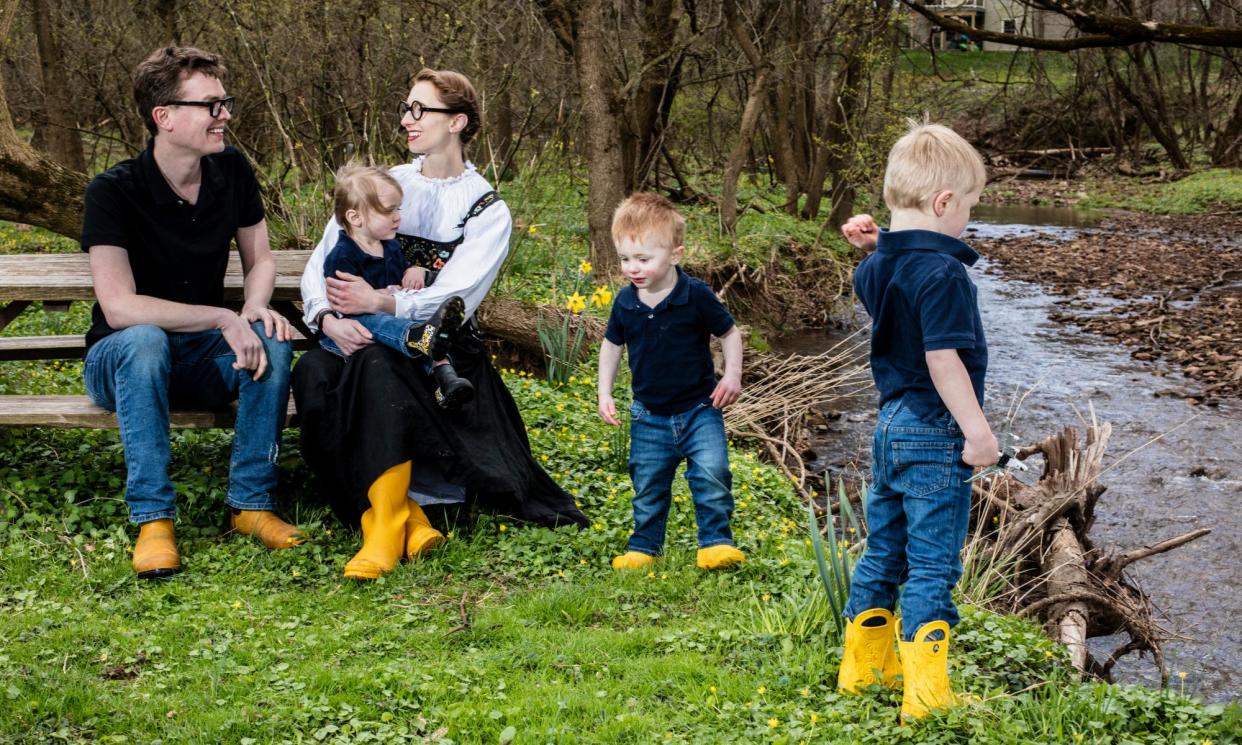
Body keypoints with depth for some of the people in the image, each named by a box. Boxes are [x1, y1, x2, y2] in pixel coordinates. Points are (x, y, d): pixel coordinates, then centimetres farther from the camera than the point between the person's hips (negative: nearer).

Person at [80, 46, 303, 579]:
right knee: (144, 340, -38)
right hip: (124, 361, -4)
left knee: (272, 340, -26)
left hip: (203, 359, 4)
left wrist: (254, 309, -16)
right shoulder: (115, 191, -20)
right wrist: (223, 318, -32)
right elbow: (119, 307, -28)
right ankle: (152, 518, -32)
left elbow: (260, 261, 8)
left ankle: (251, 501, -17)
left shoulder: (231, 171, -3)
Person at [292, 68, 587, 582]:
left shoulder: (486, 210, 3)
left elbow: (453, 300, -11)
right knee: (313, 374, -31)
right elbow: (321, 263, 5)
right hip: (364, 345, 4)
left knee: (374, 365, -37)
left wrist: (378, 302, -24)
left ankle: (387, 528, -39)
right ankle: (413, 523, -34)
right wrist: (327, 317, -17)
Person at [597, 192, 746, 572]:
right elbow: (612, 344, 12)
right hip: (649, 415, 3)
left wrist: (732, 374, -13)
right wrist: (604, 394, 7)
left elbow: (729, 333, -2)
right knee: (648, 485, 11)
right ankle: (644, 546, 28)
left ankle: (715, 541, -2)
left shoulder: (697, 296, -16)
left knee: (711, 473, -17)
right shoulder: (625, 303, -5)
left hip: (698, 408, -3)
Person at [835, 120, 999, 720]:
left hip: (890, 425, 9)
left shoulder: (879, 266, 5)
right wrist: (977, 430, -21)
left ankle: (864, 668, 30)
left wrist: (874, 243, 15)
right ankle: (925, 694, 0)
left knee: (884, 552, 19)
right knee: (932, 565, -3)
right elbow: (943, 359, -25)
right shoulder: (942, 274, -20)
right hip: (935, 434, -8)